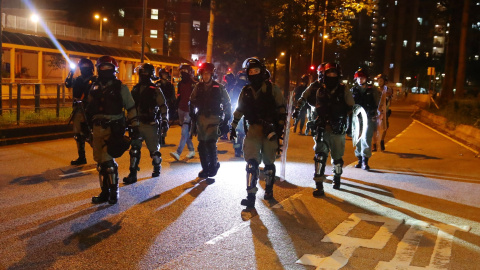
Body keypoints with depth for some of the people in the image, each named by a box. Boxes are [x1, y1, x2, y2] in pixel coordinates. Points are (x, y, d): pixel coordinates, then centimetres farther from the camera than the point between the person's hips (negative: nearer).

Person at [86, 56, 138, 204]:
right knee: (100, 161, 8)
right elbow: (89, 108, 22)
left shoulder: (120, 88, -1)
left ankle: (114, 191, 4)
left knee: (108, 160, -12)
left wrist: (135, 127, -2)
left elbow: (131, 108, 1)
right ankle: (105, 192, 19)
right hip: (98, 128, 6)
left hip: (114, 129, -6)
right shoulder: (95, 87, 14)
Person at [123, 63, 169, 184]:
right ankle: (132, 174, 0)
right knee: (134, 149, -3)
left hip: (151, 125, -4)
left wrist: (165, 121, -13)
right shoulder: (135, 89, 10)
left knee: (154, 149, 8)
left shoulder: (155, 90, -5)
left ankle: (157, 168, 32)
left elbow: (163, 106, -7)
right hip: (137, 124, 4)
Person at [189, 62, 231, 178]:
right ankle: (205, 168, 17)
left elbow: (227, 104, 3)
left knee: (210, 143, -15)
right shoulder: (198, 87, 7)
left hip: (214, 118, -4)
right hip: (201, 118, 4)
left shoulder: (219, 88, -2)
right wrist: (193, 116, 7)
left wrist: (226, 120, -1)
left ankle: (213, 164, 8)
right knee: (202, 145, 4)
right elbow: (192, 102, 15)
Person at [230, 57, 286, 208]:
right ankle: (251, 197, -10)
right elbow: (239, 110, 19)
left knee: (268, 162, 9)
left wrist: (280, 127, -5)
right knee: (251, 162, -10)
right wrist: (233, 127, 18)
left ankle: (269, 190, 27)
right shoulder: (246, 91, 10)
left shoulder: (272, 89, 1)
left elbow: (281, 109, 2)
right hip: (253, 129, 2)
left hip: (270, 129, -1)